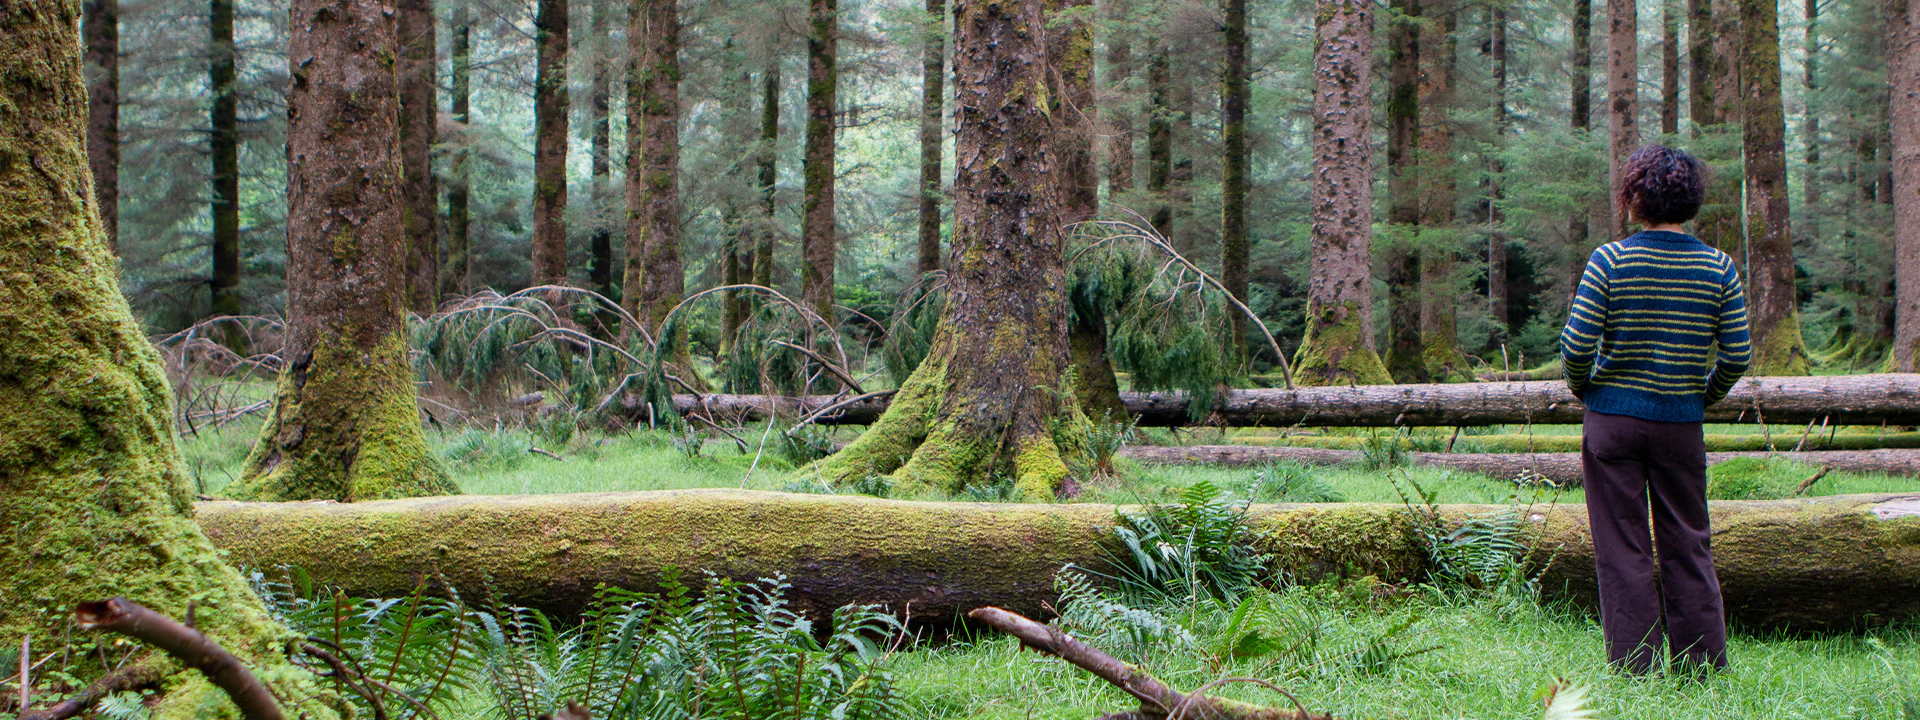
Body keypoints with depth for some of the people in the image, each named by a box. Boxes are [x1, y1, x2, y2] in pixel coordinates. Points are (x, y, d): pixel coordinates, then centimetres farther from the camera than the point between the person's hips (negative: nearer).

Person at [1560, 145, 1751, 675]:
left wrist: (1584, 390, 7)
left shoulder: (1611, 260, -9)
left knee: (1622, 550, 4)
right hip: (1682, 425, 2)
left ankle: (1635, 668, 5)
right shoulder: (1717, 267, -1)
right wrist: (1702, 397, 15)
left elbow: (1576, 344, -12)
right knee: (1688, 546, 12)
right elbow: (1737, 355, -1)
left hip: (1614, 419, -2)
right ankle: (1705, 665, 14)